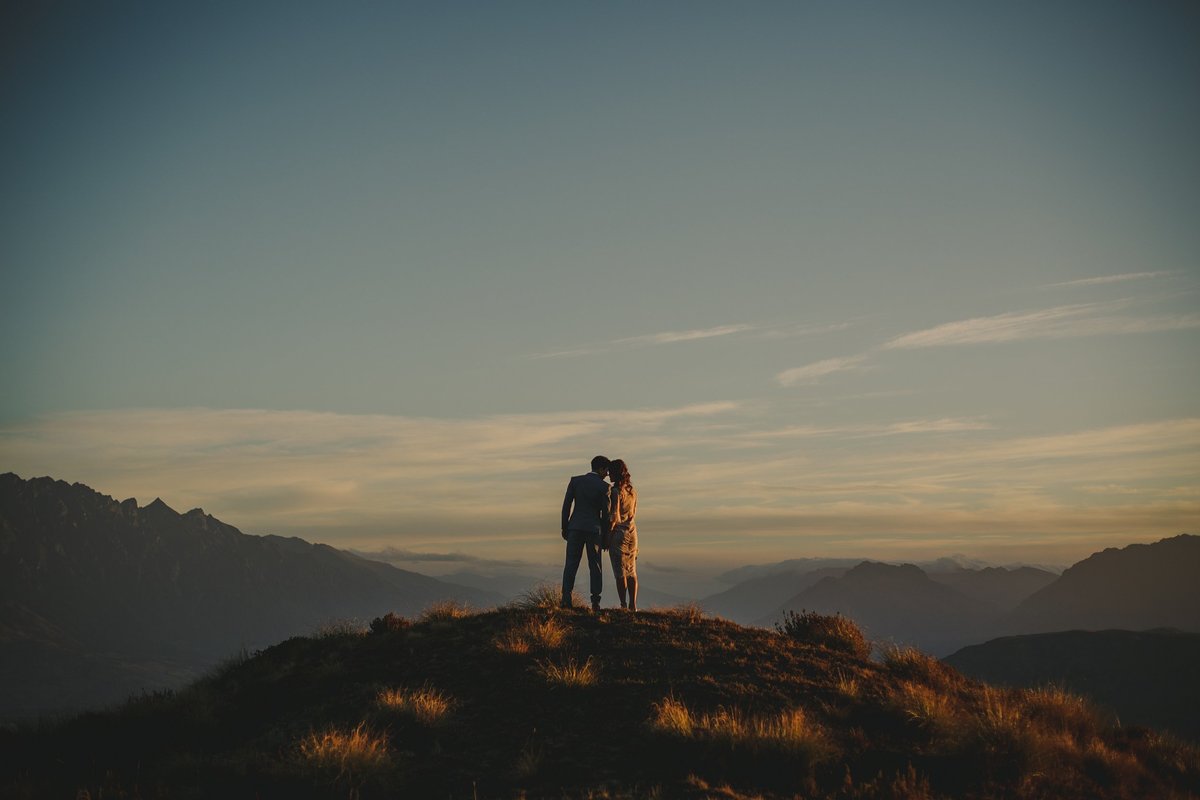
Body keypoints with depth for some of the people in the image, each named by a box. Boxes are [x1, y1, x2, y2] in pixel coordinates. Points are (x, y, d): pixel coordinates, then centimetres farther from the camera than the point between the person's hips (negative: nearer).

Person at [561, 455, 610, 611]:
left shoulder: (575, 481, 3)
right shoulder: (604, 487, -4)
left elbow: (566, 505, 1)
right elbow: (605, 513, -4)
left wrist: (564, 527, 8)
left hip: (575, 527, 2)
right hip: (594, 528, -2)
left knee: (571, 564, 2)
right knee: (595, 566, 5)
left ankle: (566, 599, -8)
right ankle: (595, 602, 1)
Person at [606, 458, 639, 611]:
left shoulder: (615, 491, -14)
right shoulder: (632, 490, 9)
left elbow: (614, 517, -16)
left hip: (618, 532, -7)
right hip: (632, 531, 7)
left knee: (620, 572, -3)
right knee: (631, 571, 11)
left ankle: (623, 606, -5)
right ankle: (633, 605, 9)